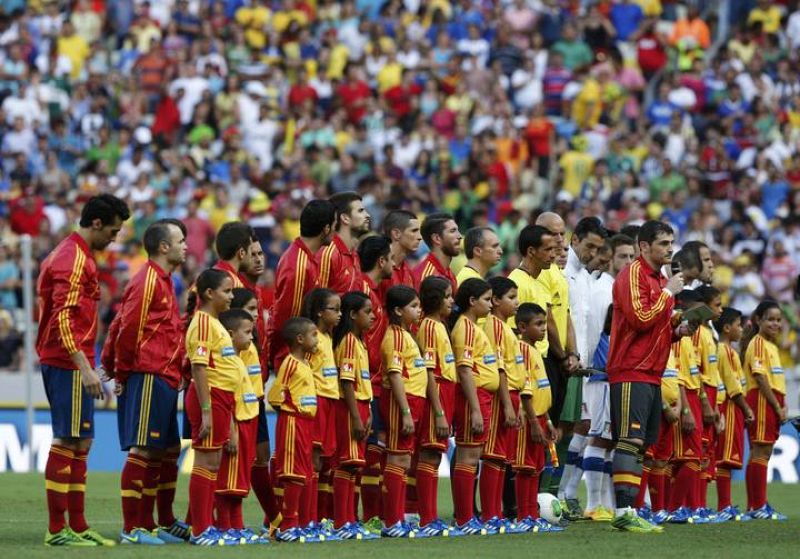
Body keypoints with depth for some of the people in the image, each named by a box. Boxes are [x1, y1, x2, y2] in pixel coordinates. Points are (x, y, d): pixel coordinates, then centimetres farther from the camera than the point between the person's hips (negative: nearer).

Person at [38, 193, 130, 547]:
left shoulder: (70, 254, 18)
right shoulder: (75, 260, -14)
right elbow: (63, 319, -21)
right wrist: (85, 367, -25)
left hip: (65, 363, 10)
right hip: (69, 364, -10)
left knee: (79, 442, 12)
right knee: (68, 443, -8)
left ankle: (77, 526, 15)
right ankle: (57, 530, -7)